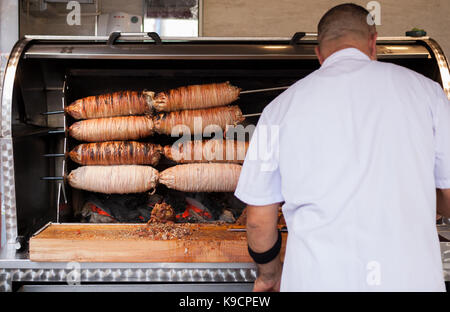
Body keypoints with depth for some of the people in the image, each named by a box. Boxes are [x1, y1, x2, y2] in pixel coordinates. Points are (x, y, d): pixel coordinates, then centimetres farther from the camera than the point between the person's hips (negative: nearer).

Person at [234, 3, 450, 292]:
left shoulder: (280, 107, 1)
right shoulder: (424, 88, 1)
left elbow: (259, 220, 4)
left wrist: (269, 273, 22)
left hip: (317, 279, 0)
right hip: (414, 277, 1)